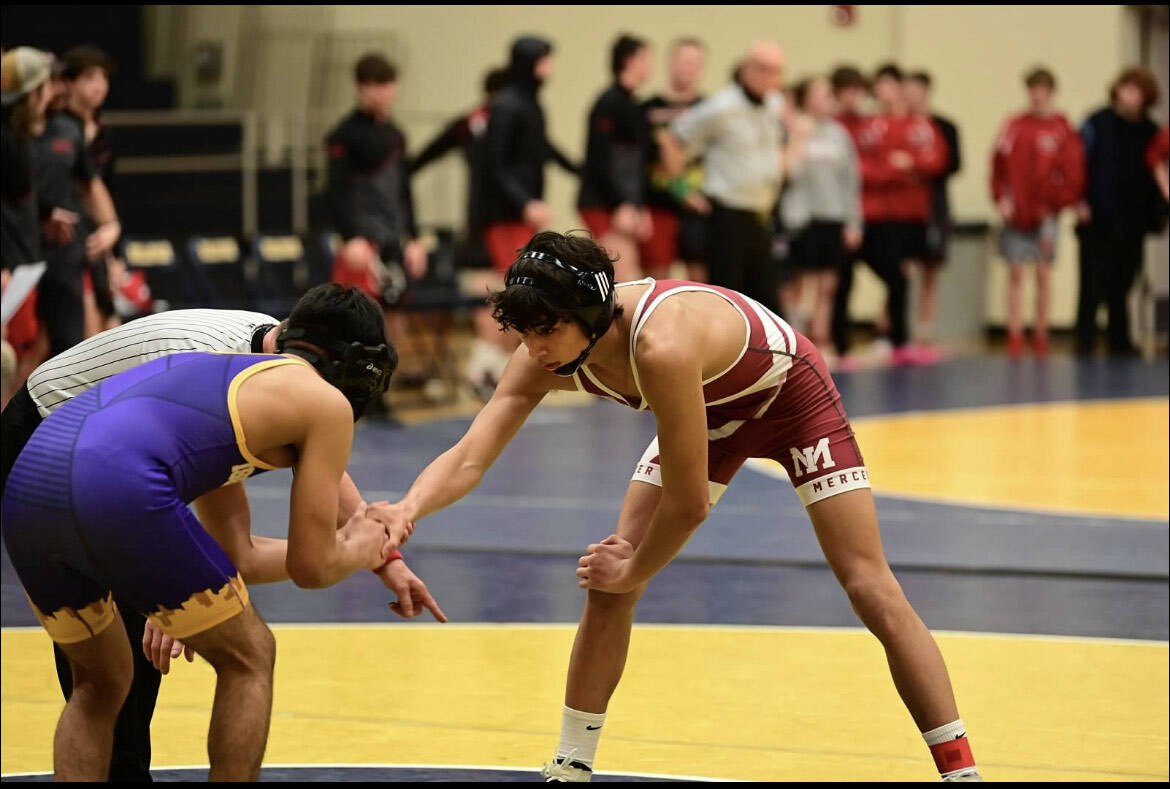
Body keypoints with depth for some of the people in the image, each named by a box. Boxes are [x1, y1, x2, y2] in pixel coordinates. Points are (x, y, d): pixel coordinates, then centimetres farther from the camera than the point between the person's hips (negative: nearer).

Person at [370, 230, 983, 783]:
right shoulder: (548, 352, -24)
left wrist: (632, 572, -18)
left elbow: (689, 502, -35)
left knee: (872, 590, -10)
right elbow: (470, 457, -27)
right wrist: (408, 510, -47)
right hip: (714, 411, 6)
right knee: (607, 584, -5)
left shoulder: (661, 345, -44)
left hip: (789, 391, -6)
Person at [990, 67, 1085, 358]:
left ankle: (1040, 335, 12)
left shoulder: (1063, 130, -3)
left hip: (1045, 215, -2)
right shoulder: (1014, 126, 4)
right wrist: (1001, 198, -5)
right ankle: (1014, 336, 6)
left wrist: (1054, 205, -9)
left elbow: (1073, 173, -5)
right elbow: (999, 165, 5)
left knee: (1044, 273, 4)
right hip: (1015, 214, 2)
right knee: (1015, 273, 3)